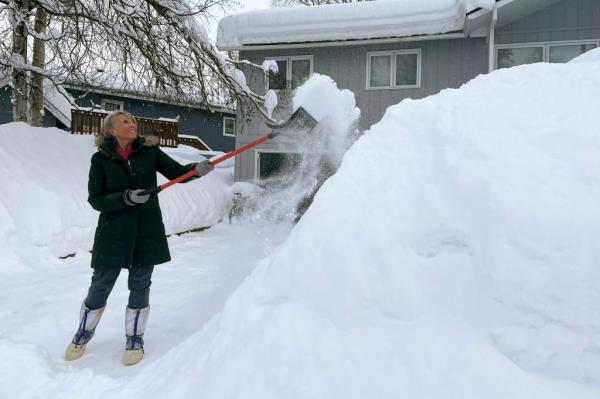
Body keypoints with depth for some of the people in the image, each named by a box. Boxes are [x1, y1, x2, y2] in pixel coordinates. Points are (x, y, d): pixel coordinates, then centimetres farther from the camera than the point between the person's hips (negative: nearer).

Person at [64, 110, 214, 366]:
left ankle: (135, 338, 29)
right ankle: (84, 332, 38)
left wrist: (198, 169, -24)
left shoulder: (149, 151, -1)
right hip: (113, 233, -1)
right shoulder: (100, 159, -5)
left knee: (140, 287, 10)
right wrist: (126, 198, -23)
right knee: (100, 287, 11)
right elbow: (95, 200, -8)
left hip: (148, 232, 1)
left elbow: (176, 172, -4)